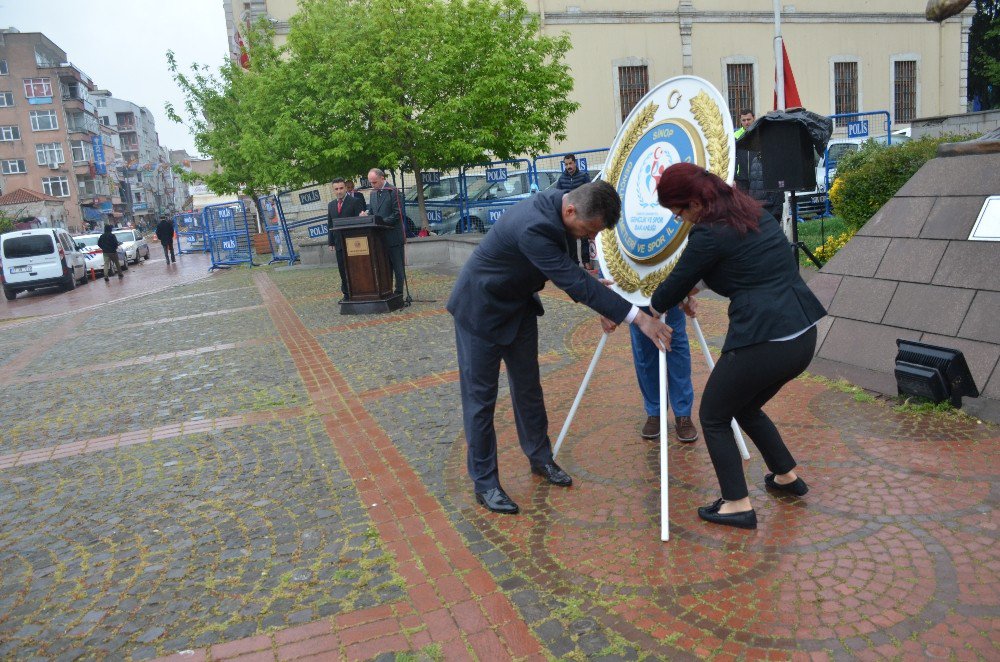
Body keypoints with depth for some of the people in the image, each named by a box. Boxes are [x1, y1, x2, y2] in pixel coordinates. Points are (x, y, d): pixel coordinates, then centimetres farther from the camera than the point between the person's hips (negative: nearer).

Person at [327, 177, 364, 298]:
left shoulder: (354, 201, -2)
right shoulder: (331, 205, 15)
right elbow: (330, 225, 15)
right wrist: (331, 242, 8)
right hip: (339, 242, 5)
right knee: (343, 270, 6)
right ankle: (347, 294, 13)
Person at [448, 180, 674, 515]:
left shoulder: (556, 206, -10)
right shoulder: (533, 227, -37)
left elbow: (571, 274, 3)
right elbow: (574, 281, -37)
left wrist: (601, 307, -5)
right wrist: (637, 317, -36)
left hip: (518, 305, 9)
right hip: (481, 309, -8)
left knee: (528, 387, 16)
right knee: (480, 397, 0)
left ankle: (540, 458, 32)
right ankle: (484, 483, 12)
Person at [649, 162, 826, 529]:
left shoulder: (710, 233, -13)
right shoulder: (754, 211, 12)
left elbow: (676, 284, 0)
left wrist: (655, 305, 20)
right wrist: (685, 292, 33)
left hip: (763, 341, -9)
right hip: (803, 335, 9)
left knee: (713, 417, 12)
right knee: (746, 407, 29)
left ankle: (738, 505, 15)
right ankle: (787, 476, 40)